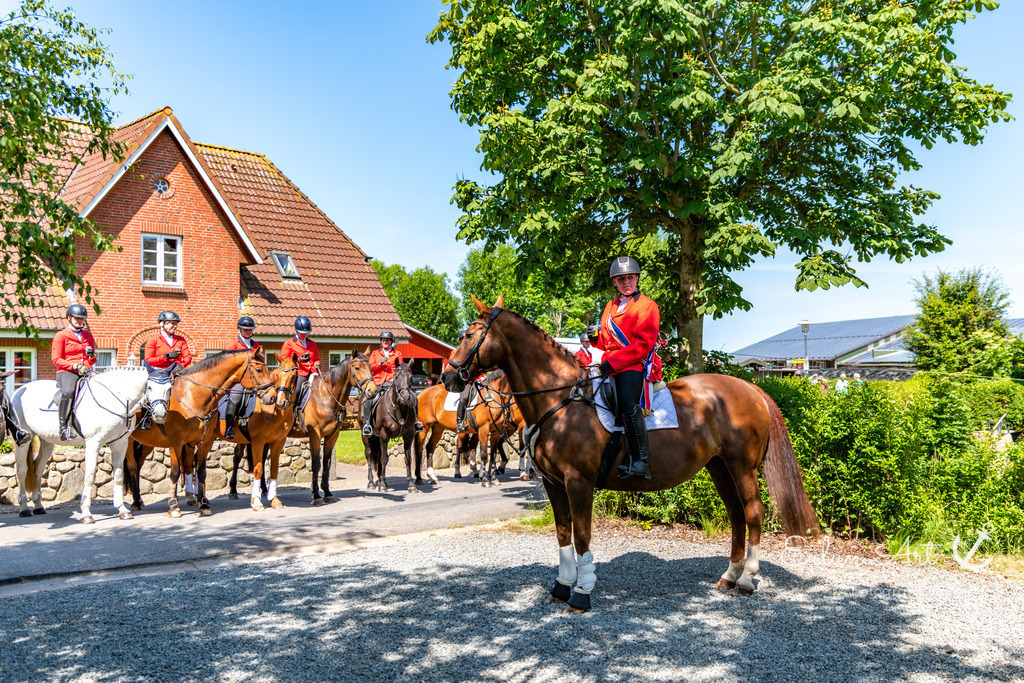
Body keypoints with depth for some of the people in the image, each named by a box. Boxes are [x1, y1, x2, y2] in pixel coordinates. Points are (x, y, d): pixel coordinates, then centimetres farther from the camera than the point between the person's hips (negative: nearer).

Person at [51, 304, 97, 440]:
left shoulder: (88, 336, 21)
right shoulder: (60, 336, 6)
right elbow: (56, 359, -1)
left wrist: (92, 355, 1)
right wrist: (75, 366, -14)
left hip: (86, 372, 4)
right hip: (67, 372, -4)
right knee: (68, 391, -37)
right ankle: (64, 426, -30)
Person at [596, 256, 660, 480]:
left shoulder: (647, 306, 1)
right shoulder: (610, 306, 22)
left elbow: (643, 344, -10)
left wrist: (614, 361, -19)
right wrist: (595, 336, 4)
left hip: (634, 366, -8)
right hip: (609, 366, 8)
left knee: (629, 405, -30)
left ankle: (641, 461, -30)